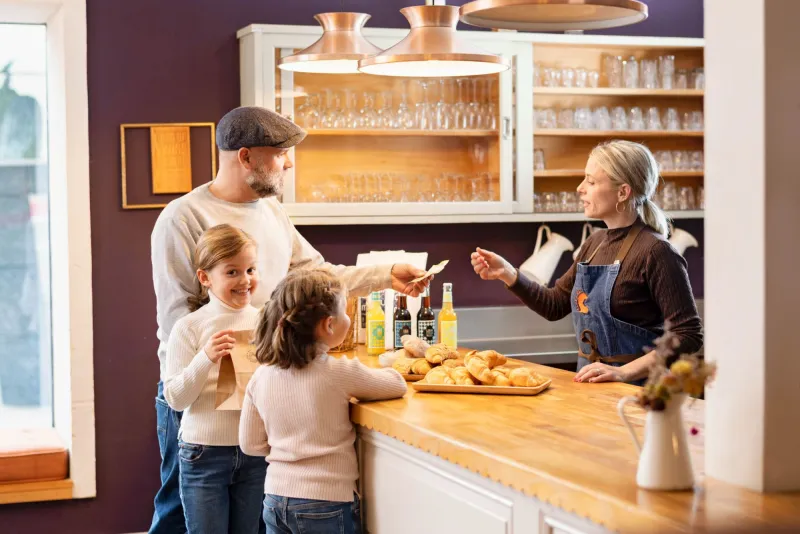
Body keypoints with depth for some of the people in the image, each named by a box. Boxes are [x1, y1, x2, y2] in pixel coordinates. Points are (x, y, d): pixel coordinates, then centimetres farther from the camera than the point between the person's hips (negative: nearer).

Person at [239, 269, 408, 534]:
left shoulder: (261, 377, -2)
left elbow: (250, 444, 5)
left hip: (275, 499, 5)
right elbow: (397, 385, -1)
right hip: (327, 504, -4)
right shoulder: (340, 373, -15)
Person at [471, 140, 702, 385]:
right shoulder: (595, 244, 10)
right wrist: (507, 273, 7)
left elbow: (688, 336, -16)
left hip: (634, 387, -7)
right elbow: (554, 305, 20)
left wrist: (625, 372, -23)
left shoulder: (656, 252, -13)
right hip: (591, 382, 7)